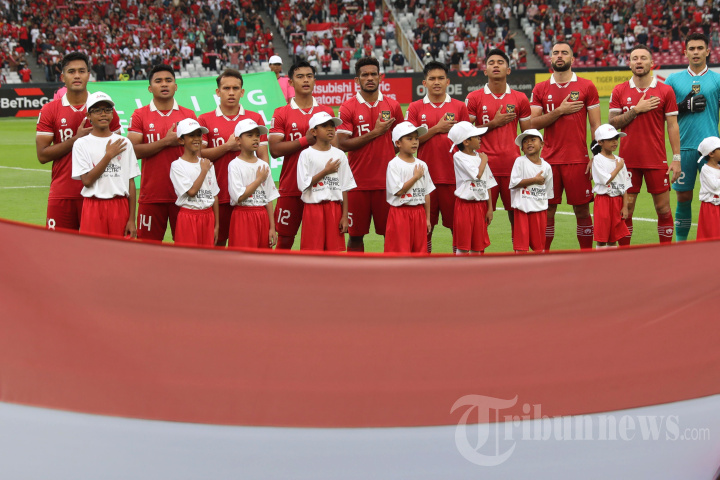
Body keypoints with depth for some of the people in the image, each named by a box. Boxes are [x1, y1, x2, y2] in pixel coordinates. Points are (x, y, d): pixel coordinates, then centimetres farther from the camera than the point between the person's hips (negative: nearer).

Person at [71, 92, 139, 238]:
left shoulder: (124, 143, 8)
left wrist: (132, 219, 1)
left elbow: (131, 182, 6)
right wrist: (108, 155, -9)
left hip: (120, 207, 2)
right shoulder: (81, 144, 2)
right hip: (94, 208, -2)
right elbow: (87, 180, -8)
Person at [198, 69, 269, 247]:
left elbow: (263, 156, 8)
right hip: (218, 196, 0)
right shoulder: (205, 120, 6)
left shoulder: (255, 118, 9)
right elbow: (199, 154, -2)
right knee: (217, 243, 5)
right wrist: (228, 146, -10)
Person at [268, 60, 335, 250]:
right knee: (285, 239, 3)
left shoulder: (327, 112, 10)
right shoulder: (281, 114, 2)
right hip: (291, 188, -2)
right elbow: (275, 149, -8)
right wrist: (305, 140, -14)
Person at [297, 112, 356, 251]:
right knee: (312, 249, -3)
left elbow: (344, 188, 7)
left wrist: (345, 215, 2)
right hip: (314, 207, -3)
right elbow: (303, 184, -10)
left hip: (335, 207, 3)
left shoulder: (339, 155, 7)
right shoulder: (307, 154, -2)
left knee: (334, 249, 3)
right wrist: (326, 171, -11)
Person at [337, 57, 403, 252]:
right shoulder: (348, 107, -1)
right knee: (356, 233, 3)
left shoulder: (392, 106, 7)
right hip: (358, 182, -2)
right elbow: (342, 144, -9)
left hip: (387, 181, 2)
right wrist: (375, 133, -12)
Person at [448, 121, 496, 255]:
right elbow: (477, 174, -18)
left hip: (480, 205, 6)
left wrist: (490, 208, 6)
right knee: (463, 246, -1)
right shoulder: (459, 157, -8)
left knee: (478, 246, 9)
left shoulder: (480, 156, 10)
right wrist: (484, 160, -1)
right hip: (465, 204, -5)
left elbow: (487, 184, 11)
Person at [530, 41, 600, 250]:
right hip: (550, 160, 2)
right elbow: (533, 123, 0)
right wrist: (560, 111, -11)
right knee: (547, 210, 3)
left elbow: (595, 124, 3)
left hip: (578, 160, -1)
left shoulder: (586, 87, 4)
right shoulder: (540, 89, 9)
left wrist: (597, 155, -6)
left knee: (582, 210, 1)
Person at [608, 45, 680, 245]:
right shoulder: (619, 91, 4)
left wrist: (676, 158, -4)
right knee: (625, 209, 3)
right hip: (628, 160, 1)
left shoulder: (665, 91, 1)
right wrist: (636, 110, -12)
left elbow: (672, 126, 1)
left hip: (657, 160, -1)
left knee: (663, 209, 2)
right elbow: (612, 123, 1)